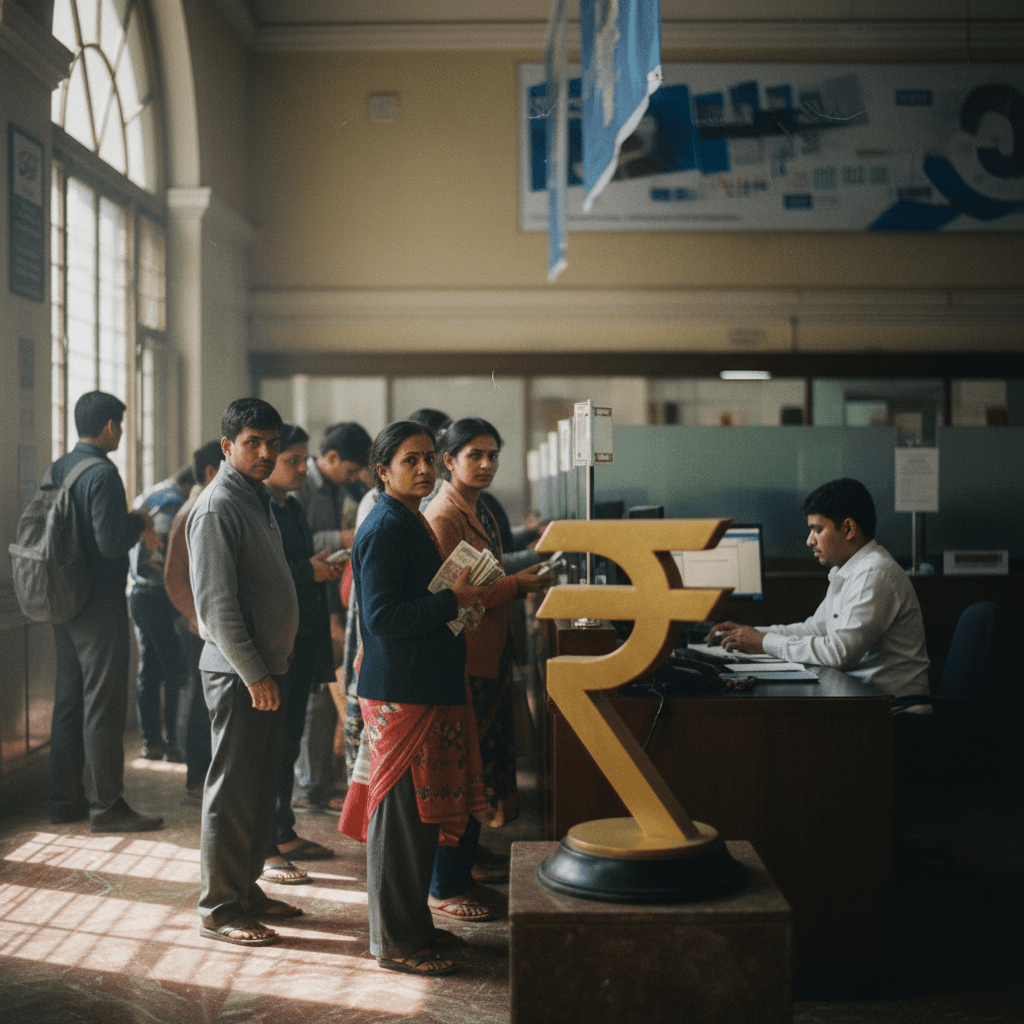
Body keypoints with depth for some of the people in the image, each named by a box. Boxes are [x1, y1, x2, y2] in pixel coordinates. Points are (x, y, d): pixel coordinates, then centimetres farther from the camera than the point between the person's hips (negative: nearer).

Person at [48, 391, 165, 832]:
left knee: (67, 702, 14)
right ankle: (107, 805, 2)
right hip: (100, 608, -9)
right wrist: (139, 521, -3)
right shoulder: (102, 473, -17)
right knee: (103, 707, -3)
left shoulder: (56, 471, 10)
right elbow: (111, 543, -24)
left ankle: (65, 799, 21)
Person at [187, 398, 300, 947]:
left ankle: (246, 889, 25)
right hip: (238, 673, -9)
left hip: (268, 667, 9)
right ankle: (219, 908, 6)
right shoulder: (216, 507, -15)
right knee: (231, 791, -3)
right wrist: (253, 673, -20)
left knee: (261, 786, 15)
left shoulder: (259, 499, 15)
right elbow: (217, 603, -19)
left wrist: (275, 667, 17)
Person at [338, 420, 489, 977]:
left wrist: (461, 596, 10)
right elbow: (382, 616, -22)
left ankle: (411, 925, 27)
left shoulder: (411, 523, 15)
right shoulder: (385, 528, -16)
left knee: (420, 815, 16)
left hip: (427, 688, 10)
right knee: (401, 816, -2)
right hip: (401, 694, -10)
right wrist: (454, 599, -17)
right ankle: (396, 942, 8)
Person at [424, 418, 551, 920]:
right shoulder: (443, 516, -15)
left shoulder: (479, 511, 16)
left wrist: (520, 579, 12)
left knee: (478, 773, 16)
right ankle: (445, 890, 5)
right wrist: (517, 585, -18)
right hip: (461, 662, -10)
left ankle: (463, 868, 28)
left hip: (487, 658, 10)